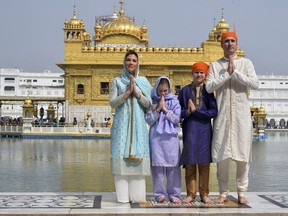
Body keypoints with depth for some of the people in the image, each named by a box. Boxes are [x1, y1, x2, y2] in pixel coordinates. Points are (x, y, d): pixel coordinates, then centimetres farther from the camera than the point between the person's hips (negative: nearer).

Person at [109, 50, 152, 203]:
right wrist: (127, 92, -11)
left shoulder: (143, 81, 13)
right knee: (122, 157, -7)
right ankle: (123, 196, -5)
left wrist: (136, 92, -8)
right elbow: (112, 103, 0)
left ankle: (137, 195, -1)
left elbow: (149, 103, 6)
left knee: (138, 157, -3)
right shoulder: (117, 81, 9)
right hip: (122, 123, -1)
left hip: (138, 124, 1)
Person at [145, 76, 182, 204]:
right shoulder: (152, 102, 6)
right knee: (158, 166, -1)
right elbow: (149, 120, -1)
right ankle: (160, 193, 8)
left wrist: (165, 109, -6)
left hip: (171, 137, 0)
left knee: (173, 166, -1)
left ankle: (174, 194, 7)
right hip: (156, 137, 0)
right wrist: (158, 109, -8)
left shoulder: (174, 101, 6)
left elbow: (177, 119, -1)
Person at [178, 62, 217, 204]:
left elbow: (213, 112, -6)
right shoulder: (185, 90, 7)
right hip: (189, 129, 0)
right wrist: (186, 112, -14)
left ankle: (204, 194, 10)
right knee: (189, 163, 1)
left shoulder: (208, 90, 5)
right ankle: (191, 194, 9)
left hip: (204, 130, 0)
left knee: (204, 163, 3)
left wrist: (195, 111, -11)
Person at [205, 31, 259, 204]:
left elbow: (255, 84, -6)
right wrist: (227, 74, -10)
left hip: (242, 115, 0)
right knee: (222, 155, 1)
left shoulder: (246, 63, 8)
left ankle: (242, 192, 10)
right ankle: (224, 192, 11)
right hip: (222, 115, 0)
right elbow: (209, 87, -4)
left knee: (243, 154, 0)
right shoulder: (215, 65, 9)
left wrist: (235, 72, -10)